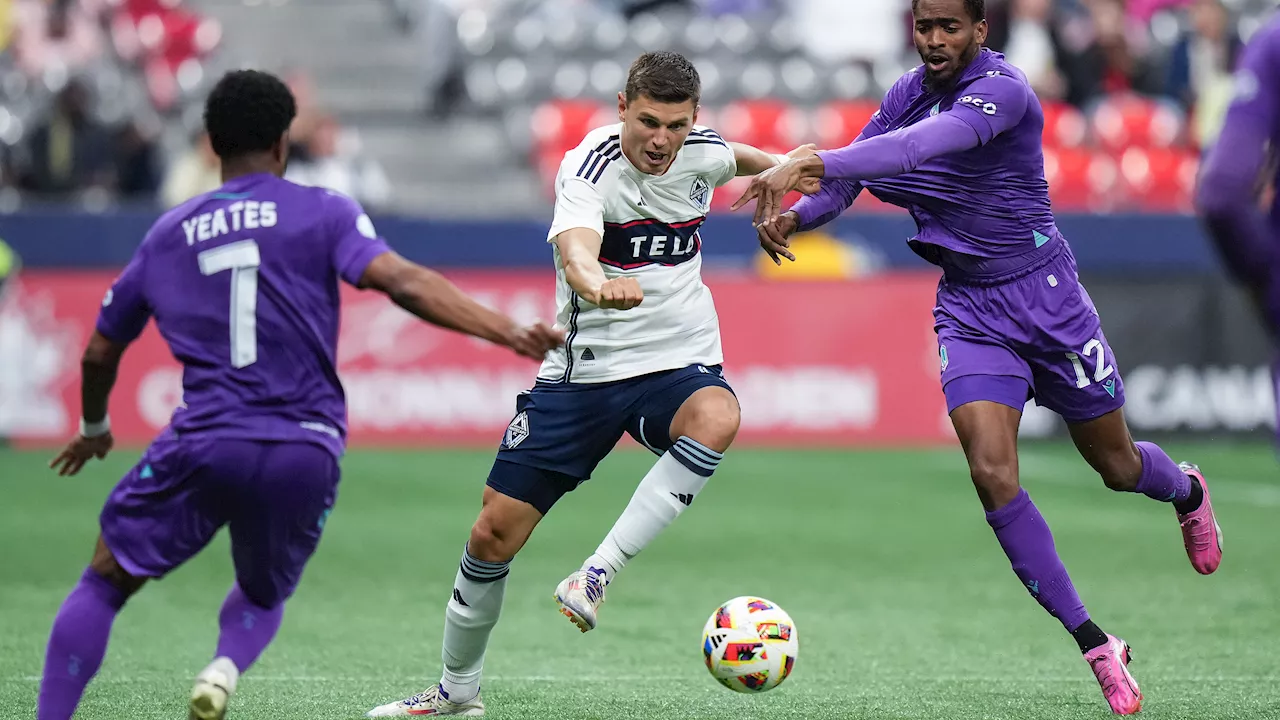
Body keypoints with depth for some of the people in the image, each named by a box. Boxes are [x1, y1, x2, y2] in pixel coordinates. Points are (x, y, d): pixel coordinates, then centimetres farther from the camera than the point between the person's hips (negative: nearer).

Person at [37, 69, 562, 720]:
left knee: (105, 581, 15)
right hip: (307, 454, 0)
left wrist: (94, 430, 43)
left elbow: (100, 353, 24)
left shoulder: (167, 235, 14)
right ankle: (226, 668, -8)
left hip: (205, 445, 0)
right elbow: (403, 282, -12)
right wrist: (509, 333, -16)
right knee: (263, 596, 24)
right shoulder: (324, 214, 6)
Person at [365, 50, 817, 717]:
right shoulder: (588, 167, -18)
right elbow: (575, 248, -40)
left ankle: (596, 574, -30)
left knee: (715, 419, -36)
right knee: (495, 530, -2)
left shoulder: (701, 152, -3)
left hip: (678, 363, 2)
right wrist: (597, 283, -61)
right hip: (582, 369, -2)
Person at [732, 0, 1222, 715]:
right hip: (969, 310, 4)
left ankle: (1188, 493, 54)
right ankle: (1099, 649, -5)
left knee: (1117, 466, 13)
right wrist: (794, 215, -19)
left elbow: (920, 146, -40)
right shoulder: (908, 93, 0)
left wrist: (808, 163, -51)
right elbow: (844, 179, 4)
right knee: (993, 474, -16)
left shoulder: (1002, 89, -23)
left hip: (1045, 296, -4)